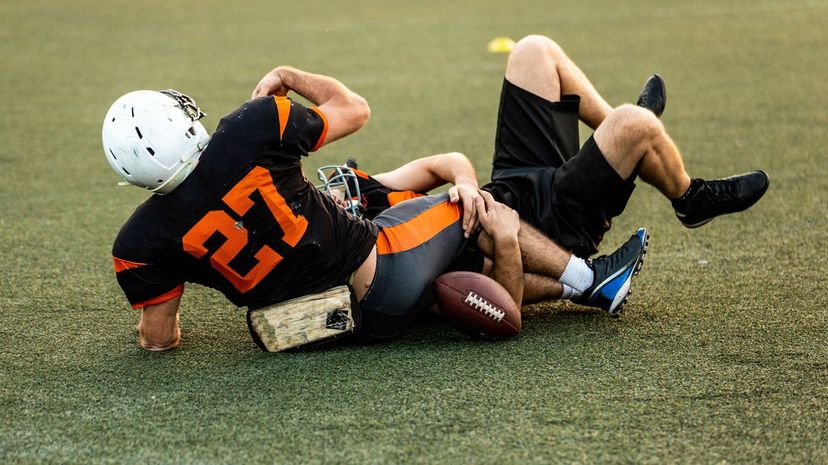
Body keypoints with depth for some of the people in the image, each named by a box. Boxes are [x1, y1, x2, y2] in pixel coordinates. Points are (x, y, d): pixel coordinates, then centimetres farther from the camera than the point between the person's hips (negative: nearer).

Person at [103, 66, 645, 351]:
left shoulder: (142, 243, -15)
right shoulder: (251, 131, -23)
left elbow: (159, 339, -2)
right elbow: (354, 109, -5)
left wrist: (156, 316, 21)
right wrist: (286, 76, 11)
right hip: (387, 277, -5)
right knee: (477, 203, 20)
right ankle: (592, 280, 35)